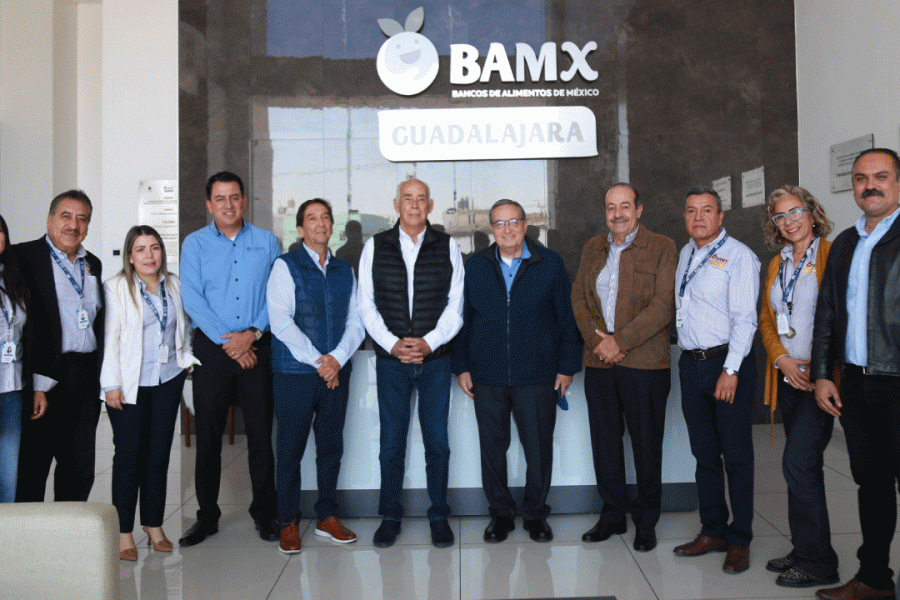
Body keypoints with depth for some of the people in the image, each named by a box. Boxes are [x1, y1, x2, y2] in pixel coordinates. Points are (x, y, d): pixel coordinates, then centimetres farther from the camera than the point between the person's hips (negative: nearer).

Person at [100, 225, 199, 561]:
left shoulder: (174, 285, 10)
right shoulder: (116, 288, -5)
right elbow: (109, 338, -8)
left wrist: (186, 358, 9)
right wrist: (111, 384, -10)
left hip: (168, 381, 4)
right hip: (130, 383, -4)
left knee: (159, 454, 9)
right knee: (129, 455, -2)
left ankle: (154, 526, 20)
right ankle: (124, 533, 9)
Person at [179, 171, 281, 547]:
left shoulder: (267, 243, 9)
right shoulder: (194, 244, 7)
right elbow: (193, 300, -3)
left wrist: (252, 333, -11)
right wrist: (229, 342, -10)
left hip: (257, 346, 0)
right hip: (212, 347, 0)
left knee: (260, 432, 3)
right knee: (208, 434, 4)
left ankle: (264, 513, 16)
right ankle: (207, 516, 18)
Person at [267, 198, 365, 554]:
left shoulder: (345, 270, 13)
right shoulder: (285, 266, 0)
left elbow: (355, 322, 9)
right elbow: (281, 322, -10)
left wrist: (337, 358, -8)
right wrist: (317, 360, -12)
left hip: (336, 372, 4)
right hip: (294, 373, -4)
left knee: (332, 446, 9)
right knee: (290, 448, 2)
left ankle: (327, 517, 22)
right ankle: (288, 523, 14)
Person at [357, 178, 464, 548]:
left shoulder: (447, 247, 4)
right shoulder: (375, 247, 5)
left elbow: (455, 305, 1)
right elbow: (367, 305, 2)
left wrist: (428, 342, -12)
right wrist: (393, 344, -10)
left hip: (435, 359, 0)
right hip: (390, 360, 0)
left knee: (437, 440, 5)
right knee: (391, 441, 6)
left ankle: (439, 517, 20)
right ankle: (390, 517, 21)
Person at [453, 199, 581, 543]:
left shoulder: (550, 264, 2)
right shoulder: (475, 266, 7)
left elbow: (567, 318, 4)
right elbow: (462, 318, 10)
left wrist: (567, 365, 2)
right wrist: (462, 366, 5)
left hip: (537, 376, -1)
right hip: (487, 376, 1)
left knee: (539, 447, 5)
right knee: (492, 447, 9)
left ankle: (535, 512, 25)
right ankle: (500, 512, 25)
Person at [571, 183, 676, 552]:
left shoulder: (662, 248, -1)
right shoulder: (593, 248, 14)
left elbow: (663, 305, -10)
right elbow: (579, 298, 10)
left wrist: (620, 341, -14)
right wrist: (596, 340, -7)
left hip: (645, 363, -4)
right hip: (599, 361, 4)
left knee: (646, 443, 4)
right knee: (604, 441, 10)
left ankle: (646, 522, 20)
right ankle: (612, 515, 26)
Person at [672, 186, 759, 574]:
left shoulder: (738, 255, -7)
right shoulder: (685, 254, 15)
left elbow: (744, 318, -14)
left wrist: (731, 370, -19)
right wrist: (689, 358, 12)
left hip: (727, 363, -7)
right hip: (691, 363, 7)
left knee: (736, 455, 1)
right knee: (704, 453, 12)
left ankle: (739, 541, 12)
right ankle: (713, 531, 23)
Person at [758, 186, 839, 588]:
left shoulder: (832, 255, -6)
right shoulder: (777, 264, 15)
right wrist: (781, 358, -2)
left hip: (819, 378, -7)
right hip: (788, 377, 7)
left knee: (798, 462, -9)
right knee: (805, 465, 13)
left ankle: (816, 563, 4)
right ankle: (806, 551, 23)